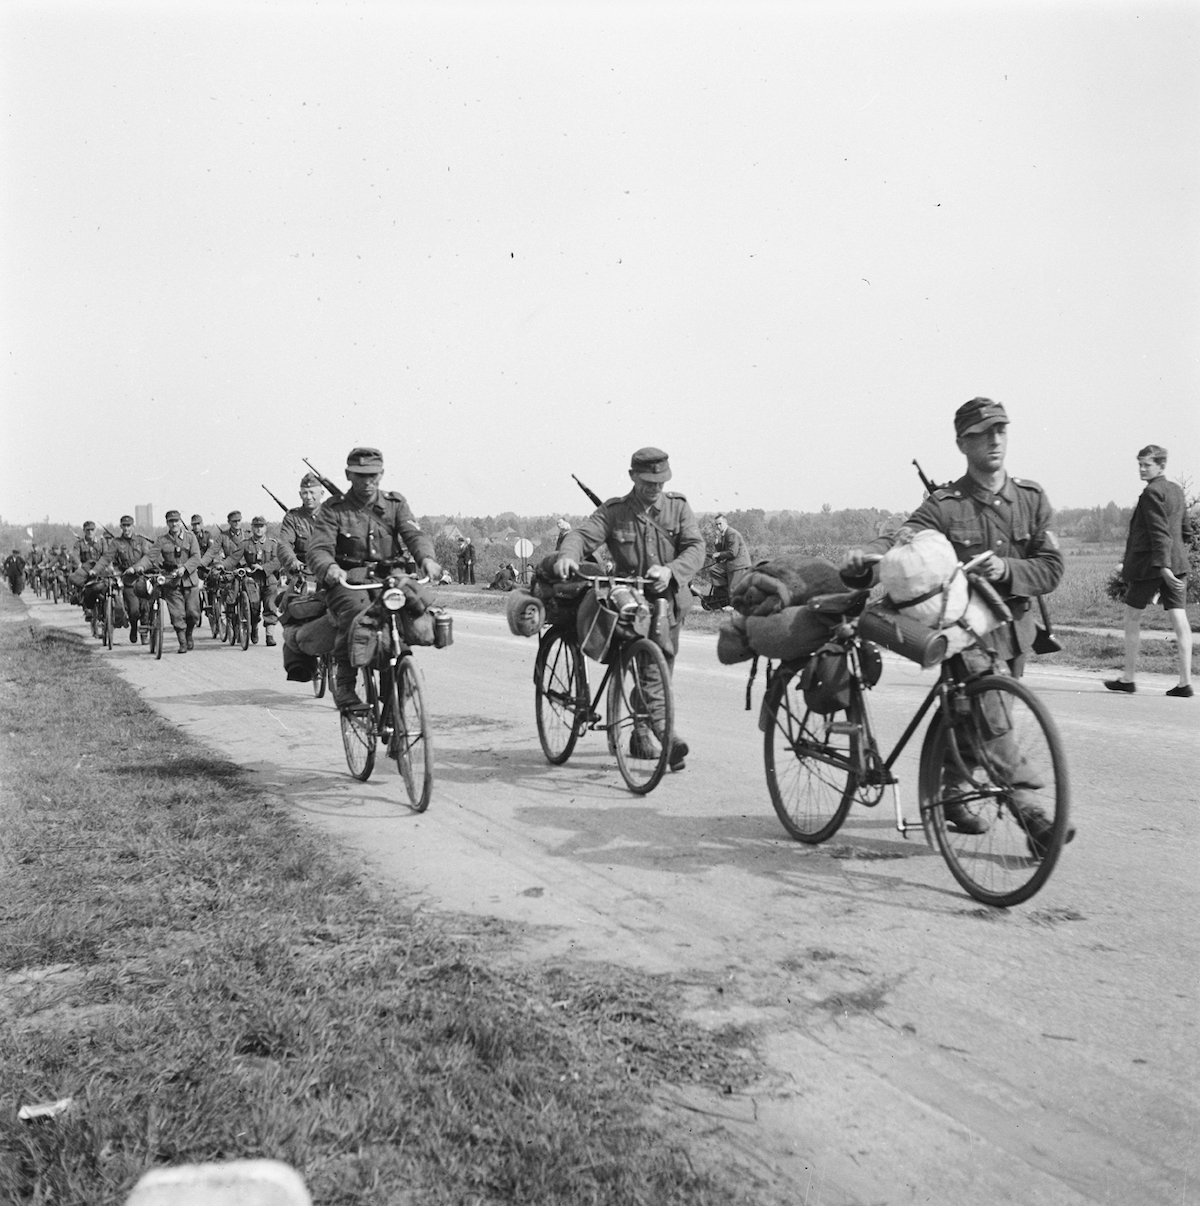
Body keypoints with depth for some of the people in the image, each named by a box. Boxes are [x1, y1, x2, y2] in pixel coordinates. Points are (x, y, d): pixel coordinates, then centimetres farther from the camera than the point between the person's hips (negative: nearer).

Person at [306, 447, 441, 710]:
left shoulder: (395, 503, 12)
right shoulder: (333, 509, 3)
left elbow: (414, 534, -3)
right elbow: (318, 549, -10)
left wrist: (427, 557, -27)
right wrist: (330, 568, -35)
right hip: (348, 580, -3)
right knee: (357, 611, -36)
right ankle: (343, 683, -23)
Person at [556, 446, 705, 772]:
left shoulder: (678, 508, 6)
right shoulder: (613, 512, 1)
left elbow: (695, 549, -7)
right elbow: (583, 534, -13)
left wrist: (670, 570, -26)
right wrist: (568, 555, -37)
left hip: (670, 601, 3)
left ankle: (642, 734, 29)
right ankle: (666, 733, -25)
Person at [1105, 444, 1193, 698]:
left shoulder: (1152, 492, -12)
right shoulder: (1177, 491, 14)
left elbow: (1159, 532, -20)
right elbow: (1186, 531, 21)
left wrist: (1163, 566, -25)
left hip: (1149, 563, -8)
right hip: (1177, 563, 8)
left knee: (1132, 618, 6)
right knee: (1179, 619, 1)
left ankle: (1128, 678, 13)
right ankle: (1185, 682, -3)